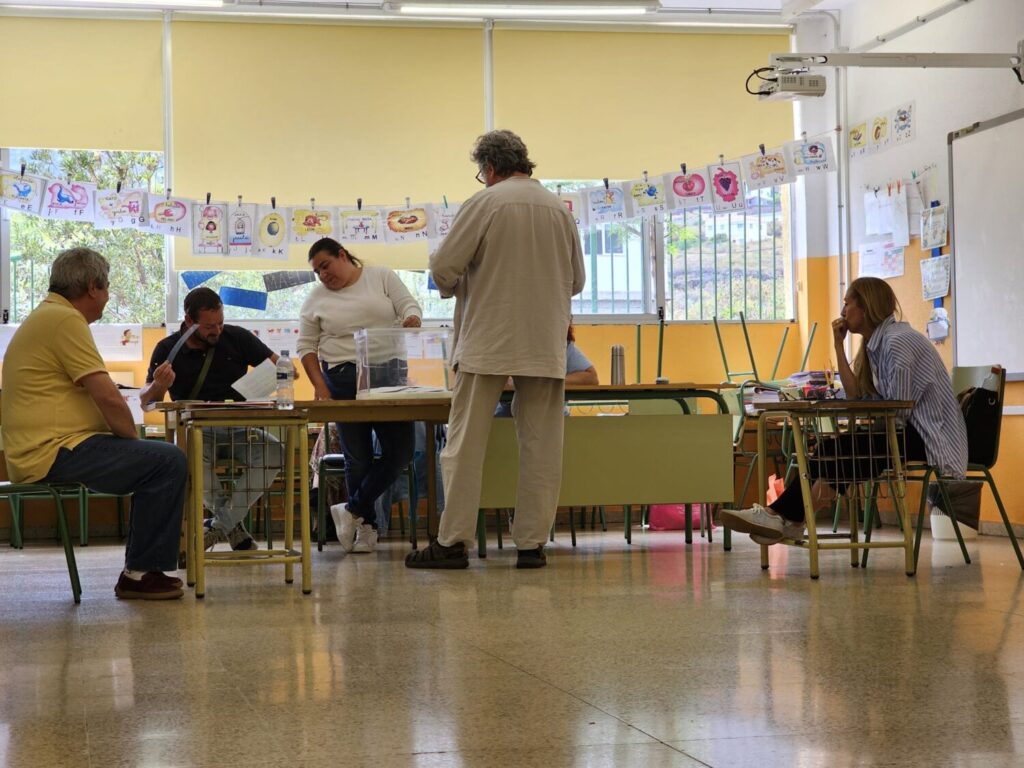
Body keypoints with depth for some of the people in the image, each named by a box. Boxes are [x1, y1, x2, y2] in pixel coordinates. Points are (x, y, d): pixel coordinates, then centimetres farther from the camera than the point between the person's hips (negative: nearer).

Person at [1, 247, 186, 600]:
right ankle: (140, 573, -11)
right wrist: (132, 439, -2)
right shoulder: (64, 319, -14)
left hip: (37, 449, 11)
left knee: (158, 460, 21)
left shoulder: (46, 316, 21)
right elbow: (109, 399, -18)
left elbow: (101, 398, 24)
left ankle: (142, 567, 22)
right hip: (54, 452, -11)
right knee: (168, 462, -17)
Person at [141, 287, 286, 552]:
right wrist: (158, 386, -28)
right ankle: (235, 528, -16)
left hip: (239, 430, 2)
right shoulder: (167, 349, 2)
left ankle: (219, 526, -16)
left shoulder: (237, 337, 5)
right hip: (197, 431, -1)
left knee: (274, 452, -32)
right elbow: (145, 401, -4)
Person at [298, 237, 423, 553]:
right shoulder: (316, 299, 7)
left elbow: (409, 305, 2)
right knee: (358, 457, -1)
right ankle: (366, 525, 9)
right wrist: (319, 385, -5)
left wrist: (411, 319, -21)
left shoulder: (382, 277, 6)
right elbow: (307, 348, 7)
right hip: (343, 381, 0)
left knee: (400, 451, -6)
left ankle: (354, 510, 7)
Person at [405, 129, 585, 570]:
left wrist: (453, 286, 13)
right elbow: (576, 280, 17)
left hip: (488, 342, -4)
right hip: (546, 345, 4)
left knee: (466, 442, 1)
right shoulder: (559, 210, 8)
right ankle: (532, 542, 7)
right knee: (540, 445, 6)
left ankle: (453, 541, 1)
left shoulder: (484, 204, -6)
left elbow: (444, 269, -8)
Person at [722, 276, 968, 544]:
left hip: (927, 441, -9)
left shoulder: (897, 341, -15)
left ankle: (786, 516, -12)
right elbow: (855, 395, 7)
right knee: (832, 450, -5)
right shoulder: (879, 341, 16)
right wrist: (839, 345, 5)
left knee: (839, 451, -17)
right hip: (912, 434, 9)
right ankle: (789, 518, -13)